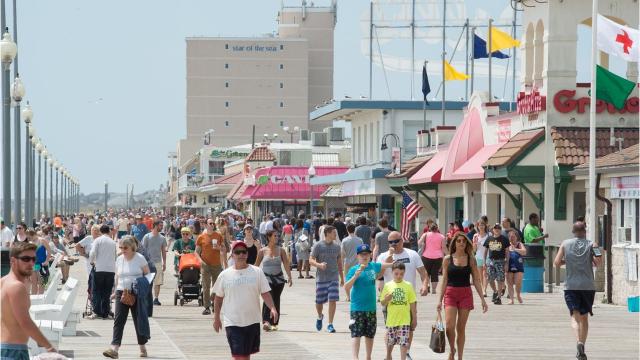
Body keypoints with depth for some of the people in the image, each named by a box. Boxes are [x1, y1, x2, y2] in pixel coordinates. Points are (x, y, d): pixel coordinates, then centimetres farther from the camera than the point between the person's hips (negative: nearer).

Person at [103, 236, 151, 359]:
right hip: (122, 293, 3)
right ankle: (114, 348, -14)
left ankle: (142, 347, 20)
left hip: (137, 294, -3)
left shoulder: (140, 258, -5)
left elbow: (148, 275, 0)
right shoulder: (119, 259, 7)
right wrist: (115, 291, 15)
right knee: (119, 321, -7)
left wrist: (143, 288, -11)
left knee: (139, 320, 6)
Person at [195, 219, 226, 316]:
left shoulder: (218, 235, 8)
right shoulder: (201, 237, 2)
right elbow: (197, 252, 4)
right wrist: (200, 260, -13)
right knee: (206, 287, -5)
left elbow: (224, 249, 15)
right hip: (206, 264, -2)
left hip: (217, 264, 2)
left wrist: (219, 248, -7)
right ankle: (207, 307, -3)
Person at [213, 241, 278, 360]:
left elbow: (265, 293, -1)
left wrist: (272, 308, -17)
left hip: (253, 321, 2)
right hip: (233, 322, -2)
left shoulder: (257, 272, 0)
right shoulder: (225, 275, 0)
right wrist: (216, 318, 10)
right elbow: (218, 298, 10)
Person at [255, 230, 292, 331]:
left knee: (276, 301, 6)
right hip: (266, 278, -3)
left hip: (279, 279, 3)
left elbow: (286, 264, 0)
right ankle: (266, 322, -30)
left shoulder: (280, 250, 4)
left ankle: (274, 324, 15)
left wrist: (289, 277, -10)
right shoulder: (263, 251, 0)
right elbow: (257, 265, 7)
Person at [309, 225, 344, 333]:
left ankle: (330, 324, -3)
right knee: (319, 302, 6)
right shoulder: (318, 246, -4)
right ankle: (320, 317, 37)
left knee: (332, 300, -9)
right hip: (321, 278, -2)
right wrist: (319, 265, -27)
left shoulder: (336, 246, 8)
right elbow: (311, 260, -6)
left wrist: (342, 278, 18)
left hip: (334, 278, 2)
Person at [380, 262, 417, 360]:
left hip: (405, 320, -1)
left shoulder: (408, 286, -1)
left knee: (404, 342, -8)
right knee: (390, 341, 15)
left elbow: (412, 304, 4)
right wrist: (387, 299, -19)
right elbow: (382, 303, 3)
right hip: (391, 319, 1)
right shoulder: (388, 285, -1)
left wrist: (414, 319, 4)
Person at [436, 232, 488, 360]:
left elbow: (476, 281, 6)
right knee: (449, 326, -14)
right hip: (450, 294, -1)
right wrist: (439, 300, 1)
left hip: (466, 294, 1)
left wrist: (482, 299, 2)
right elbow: (444, 281, 4)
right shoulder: (448, 259, 2)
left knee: (461, 328, 4)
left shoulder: (471, 259, 3)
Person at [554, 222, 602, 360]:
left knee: (575, 316, -3)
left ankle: (579, 342, -28)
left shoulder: (565, 244, 3)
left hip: (571, 286, -1)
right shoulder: (591, 244, 1)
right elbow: (598, 262, -9)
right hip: (588, 286, 1)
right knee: (584, 317, 13)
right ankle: (582, 343, 8)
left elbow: (557, 263, 0)